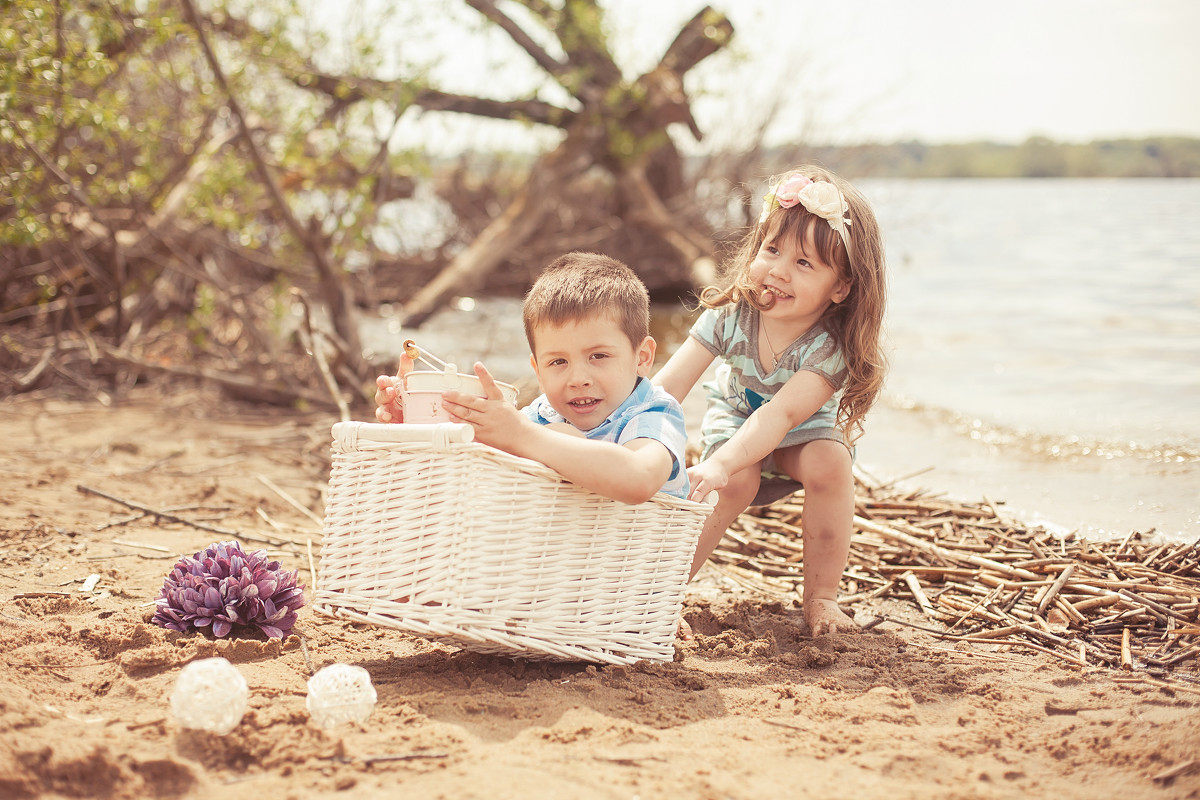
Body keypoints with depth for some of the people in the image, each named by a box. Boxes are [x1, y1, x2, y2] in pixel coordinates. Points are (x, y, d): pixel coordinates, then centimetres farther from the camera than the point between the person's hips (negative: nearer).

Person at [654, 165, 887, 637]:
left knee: (829, 461, -33)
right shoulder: (731, 314, -26)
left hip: (803, 437, -1)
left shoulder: (830, 346, -33)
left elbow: (780, 415, -45)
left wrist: (718, 465, -60)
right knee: (736, 483, -30)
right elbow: (668, 386, -29)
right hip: (734, 424, 1)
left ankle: (820, 597, -16)